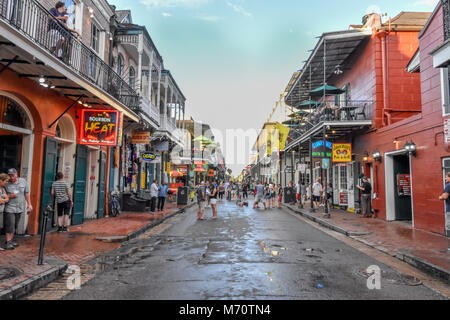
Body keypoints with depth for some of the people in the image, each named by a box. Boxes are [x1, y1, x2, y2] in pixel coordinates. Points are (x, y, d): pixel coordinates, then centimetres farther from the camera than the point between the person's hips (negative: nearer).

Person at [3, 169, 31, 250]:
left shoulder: (23, 181, 2)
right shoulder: (6, 184, -8)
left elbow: (26, 193, 11)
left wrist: (29, 204, 12)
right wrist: (10, 196, -20)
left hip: (19, 208, 4)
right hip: (9, 209, -4)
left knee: (15, 226, 12)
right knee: (10, 226, -5)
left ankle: (11, 240, 25)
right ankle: (8, 243, 4)